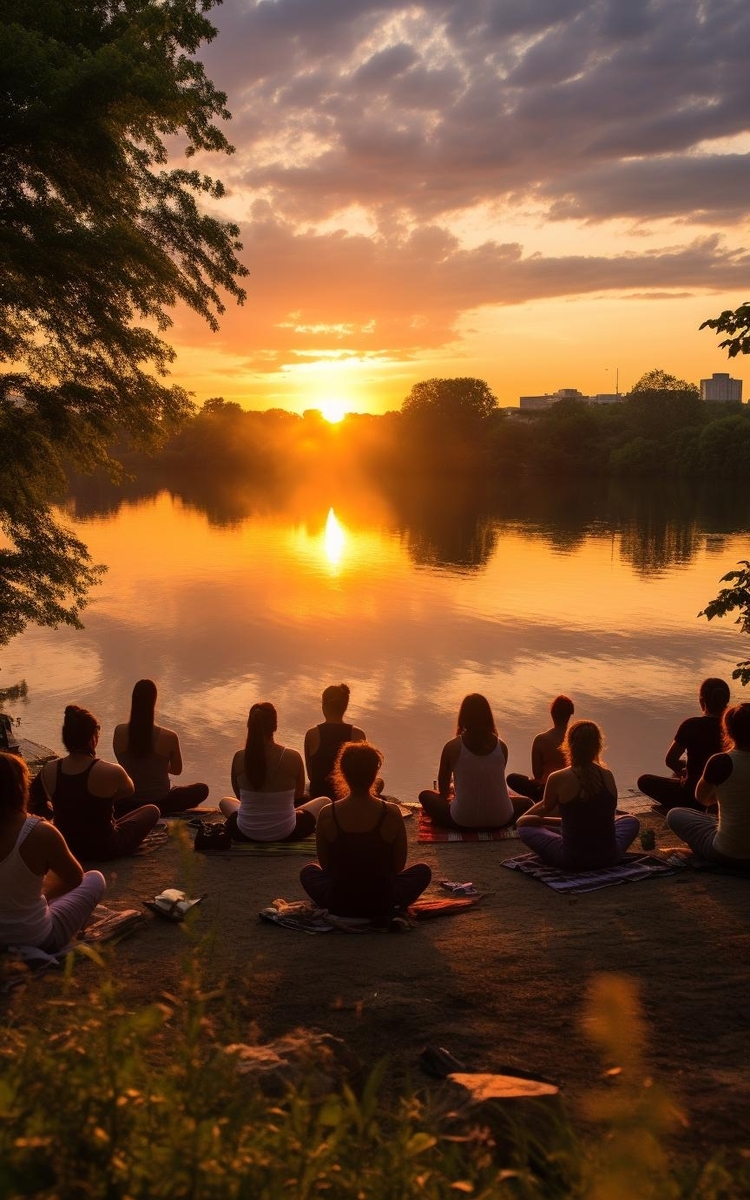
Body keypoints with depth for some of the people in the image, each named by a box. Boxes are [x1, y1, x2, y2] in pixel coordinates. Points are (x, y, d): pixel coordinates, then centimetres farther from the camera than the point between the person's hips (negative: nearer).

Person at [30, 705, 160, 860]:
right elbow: (129, 791, -4)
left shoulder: (49, 770, -15)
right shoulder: (110, 772, -27)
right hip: (104, 849, -5)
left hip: (65, 847, 5)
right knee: (152, 810, 17)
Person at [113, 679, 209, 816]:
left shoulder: (119, 731, -13)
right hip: (159, 802, -2)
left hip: (126, 804, 3)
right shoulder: (169, 737, -20)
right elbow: (177, 770, -2)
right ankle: (160, 812, 10)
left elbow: (123, 763, 5)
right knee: (202, 789, 23)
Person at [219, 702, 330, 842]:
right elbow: (299, 794, 2)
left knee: (225, 802, 37)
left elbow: (240, 795, 5)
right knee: (324, 801, 23)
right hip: (285, 834, -3)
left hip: (246, 834, 3)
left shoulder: (239, 757, -12)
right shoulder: (293, 757, -16)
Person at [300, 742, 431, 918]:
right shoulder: (391, 813, -14)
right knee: (423, 870, 27)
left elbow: (325, 865, 1)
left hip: (339, 905, 1)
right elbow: (399, 865, -2)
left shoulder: (327, 815, -12)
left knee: (308, 871, 32)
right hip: (383, 904, -1)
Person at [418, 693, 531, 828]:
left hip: (462, 821, -1)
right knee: (526, 803, 31)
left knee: (425, 796, 22)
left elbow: (443, 789, 7)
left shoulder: (452, 747, -7)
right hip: (499, 821, 1)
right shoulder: (501, 746, -1)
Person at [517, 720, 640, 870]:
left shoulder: (558, 779, -12)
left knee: (526, 827, 18)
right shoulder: (607, 776, -1)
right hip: (608, 858, 4)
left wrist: (524, 818, 32)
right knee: (631, 821, 34)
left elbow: (546, 808, 9)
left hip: (572, 860, -4)